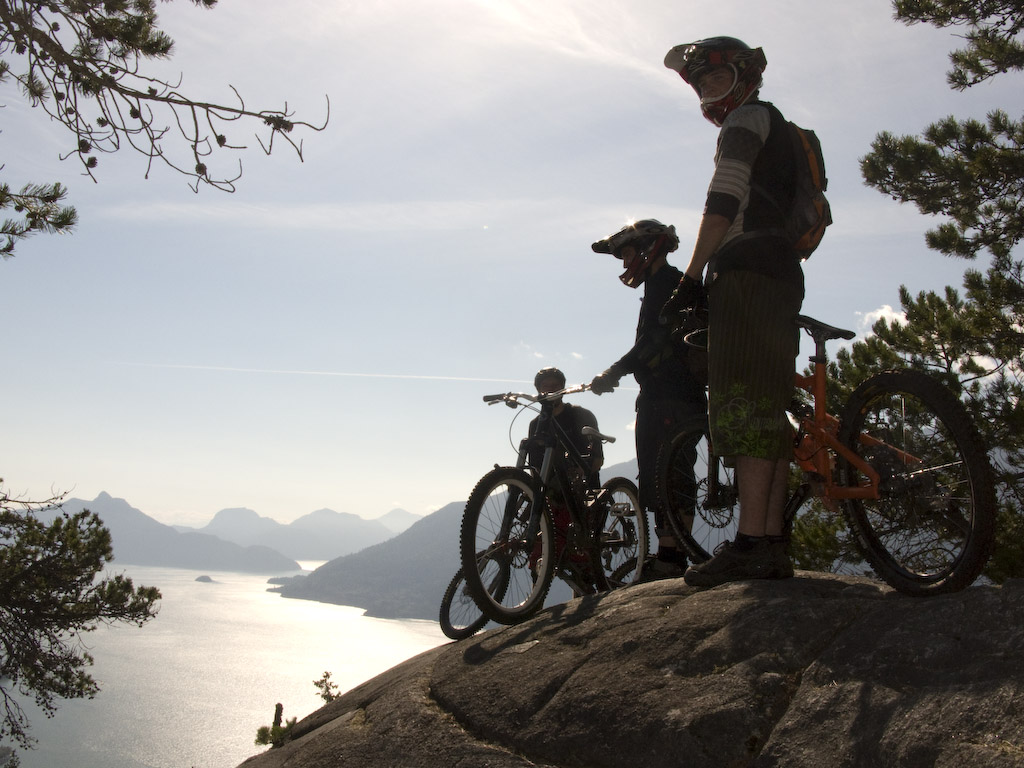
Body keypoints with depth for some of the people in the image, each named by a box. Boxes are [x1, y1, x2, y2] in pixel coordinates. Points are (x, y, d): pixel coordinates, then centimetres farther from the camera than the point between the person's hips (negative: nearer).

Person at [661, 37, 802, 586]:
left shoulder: (747, 118, 3)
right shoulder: (777, 133, 33)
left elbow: (722, 203, -11)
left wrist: (691, 277, -15)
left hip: (748, 272, -10)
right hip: (781, 275, 10)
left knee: (745, 403, -18)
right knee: (766, 408, 3)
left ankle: (749, 542, -25)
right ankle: (772, 546, 1)